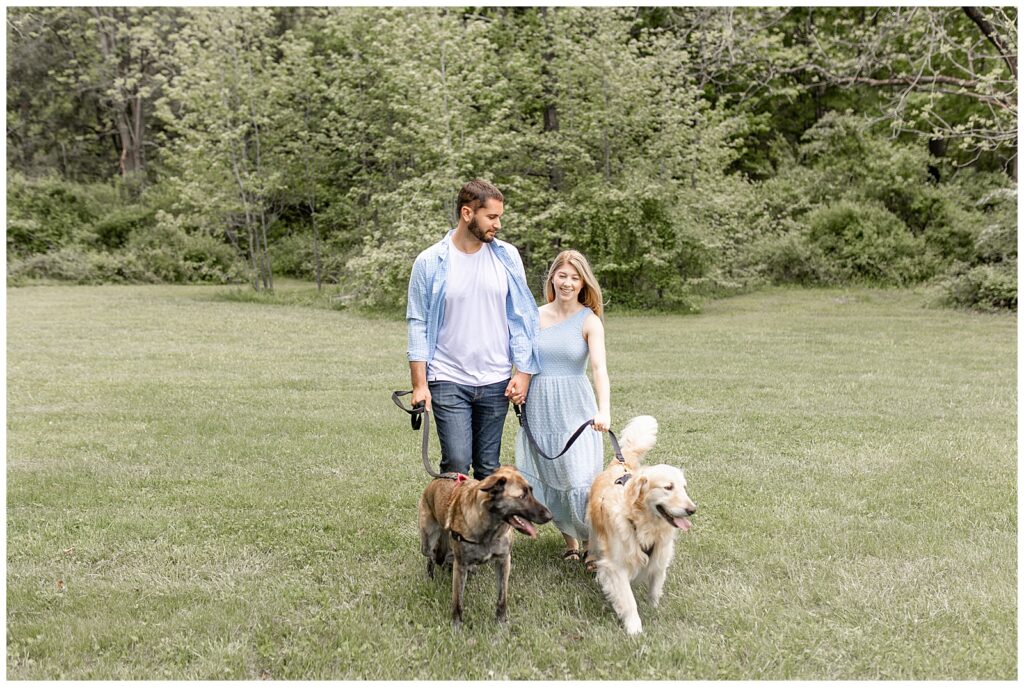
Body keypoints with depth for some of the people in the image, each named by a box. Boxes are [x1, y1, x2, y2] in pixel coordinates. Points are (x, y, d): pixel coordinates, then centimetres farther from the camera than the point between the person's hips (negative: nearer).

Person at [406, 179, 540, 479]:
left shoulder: (507, 257, 3)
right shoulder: (430, 262, -4)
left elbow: (521, 318, 6)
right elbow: (418, 324, -1)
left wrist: (523, 373, -1)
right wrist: (419, 384, -6)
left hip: (496, 383, 3)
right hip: (448, 382, -2)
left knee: (489, 468, 10)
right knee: (456, 466, -8)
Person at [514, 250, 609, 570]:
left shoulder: (589, 321, -6)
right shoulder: (536, 317, 4)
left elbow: (599, 367, -19)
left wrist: (604, 411, -32)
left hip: (575, 409, -3)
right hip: (539, 408, 3)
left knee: (580, 481, -8)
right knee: (547, 480, 8)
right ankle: (570, 539, 27)